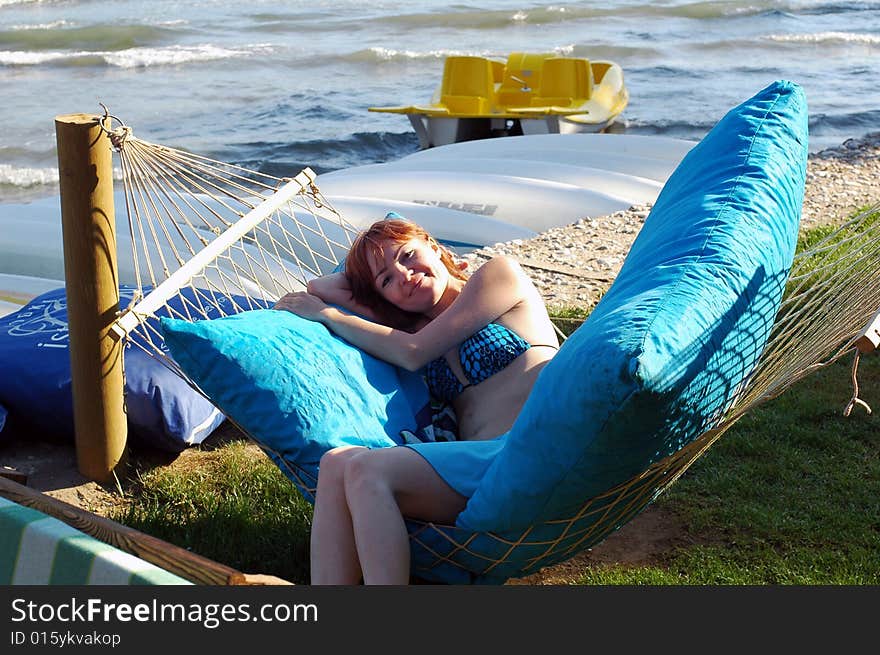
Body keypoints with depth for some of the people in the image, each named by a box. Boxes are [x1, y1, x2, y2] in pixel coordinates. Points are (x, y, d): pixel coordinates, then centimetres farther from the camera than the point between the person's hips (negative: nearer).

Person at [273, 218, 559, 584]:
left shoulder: (501, 273, 7)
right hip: (479, 469, 6)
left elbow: (413, 353, -1)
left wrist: (327, 315, 8)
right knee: (337, 463, -19)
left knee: (367, 470, -25)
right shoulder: (416, 324, 24)